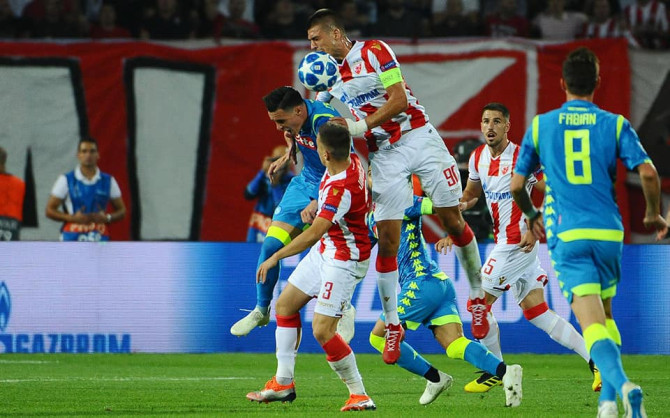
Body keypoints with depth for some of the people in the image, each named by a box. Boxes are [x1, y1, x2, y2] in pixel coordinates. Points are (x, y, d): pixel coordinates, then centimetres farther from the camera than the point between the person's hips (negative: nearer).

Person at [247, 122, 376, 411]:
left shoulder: (342, 188, -32)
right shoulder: (350, 159, -6)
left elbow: (313, 234, -29)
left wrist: (275, 258, -21)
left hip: (344, 260, -10)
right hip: (325, 250, 10)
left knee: (322, 331, -13)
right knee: (285, 304, 15)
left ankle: (359, 395, -2)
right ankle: (283, 383, 23)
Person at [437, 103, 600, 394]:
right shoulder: (478, 158, 7)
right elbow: (470, 194, 23)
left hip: (519, 244, -8)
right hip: (504, 243, 8)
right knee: (537, 313, 8)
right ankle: (596, 360, 8)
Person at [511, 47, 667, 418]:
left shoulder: (540, 125, 6)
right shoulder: (614, 124, 4)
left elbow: (516, 185, 9)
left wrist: (532, 216, 30)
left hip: (566, 235, -2)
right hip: (608, 233, 2)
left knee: (593, 323, -13)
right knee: (605, 315, 23)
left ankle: (623, 385, -38)